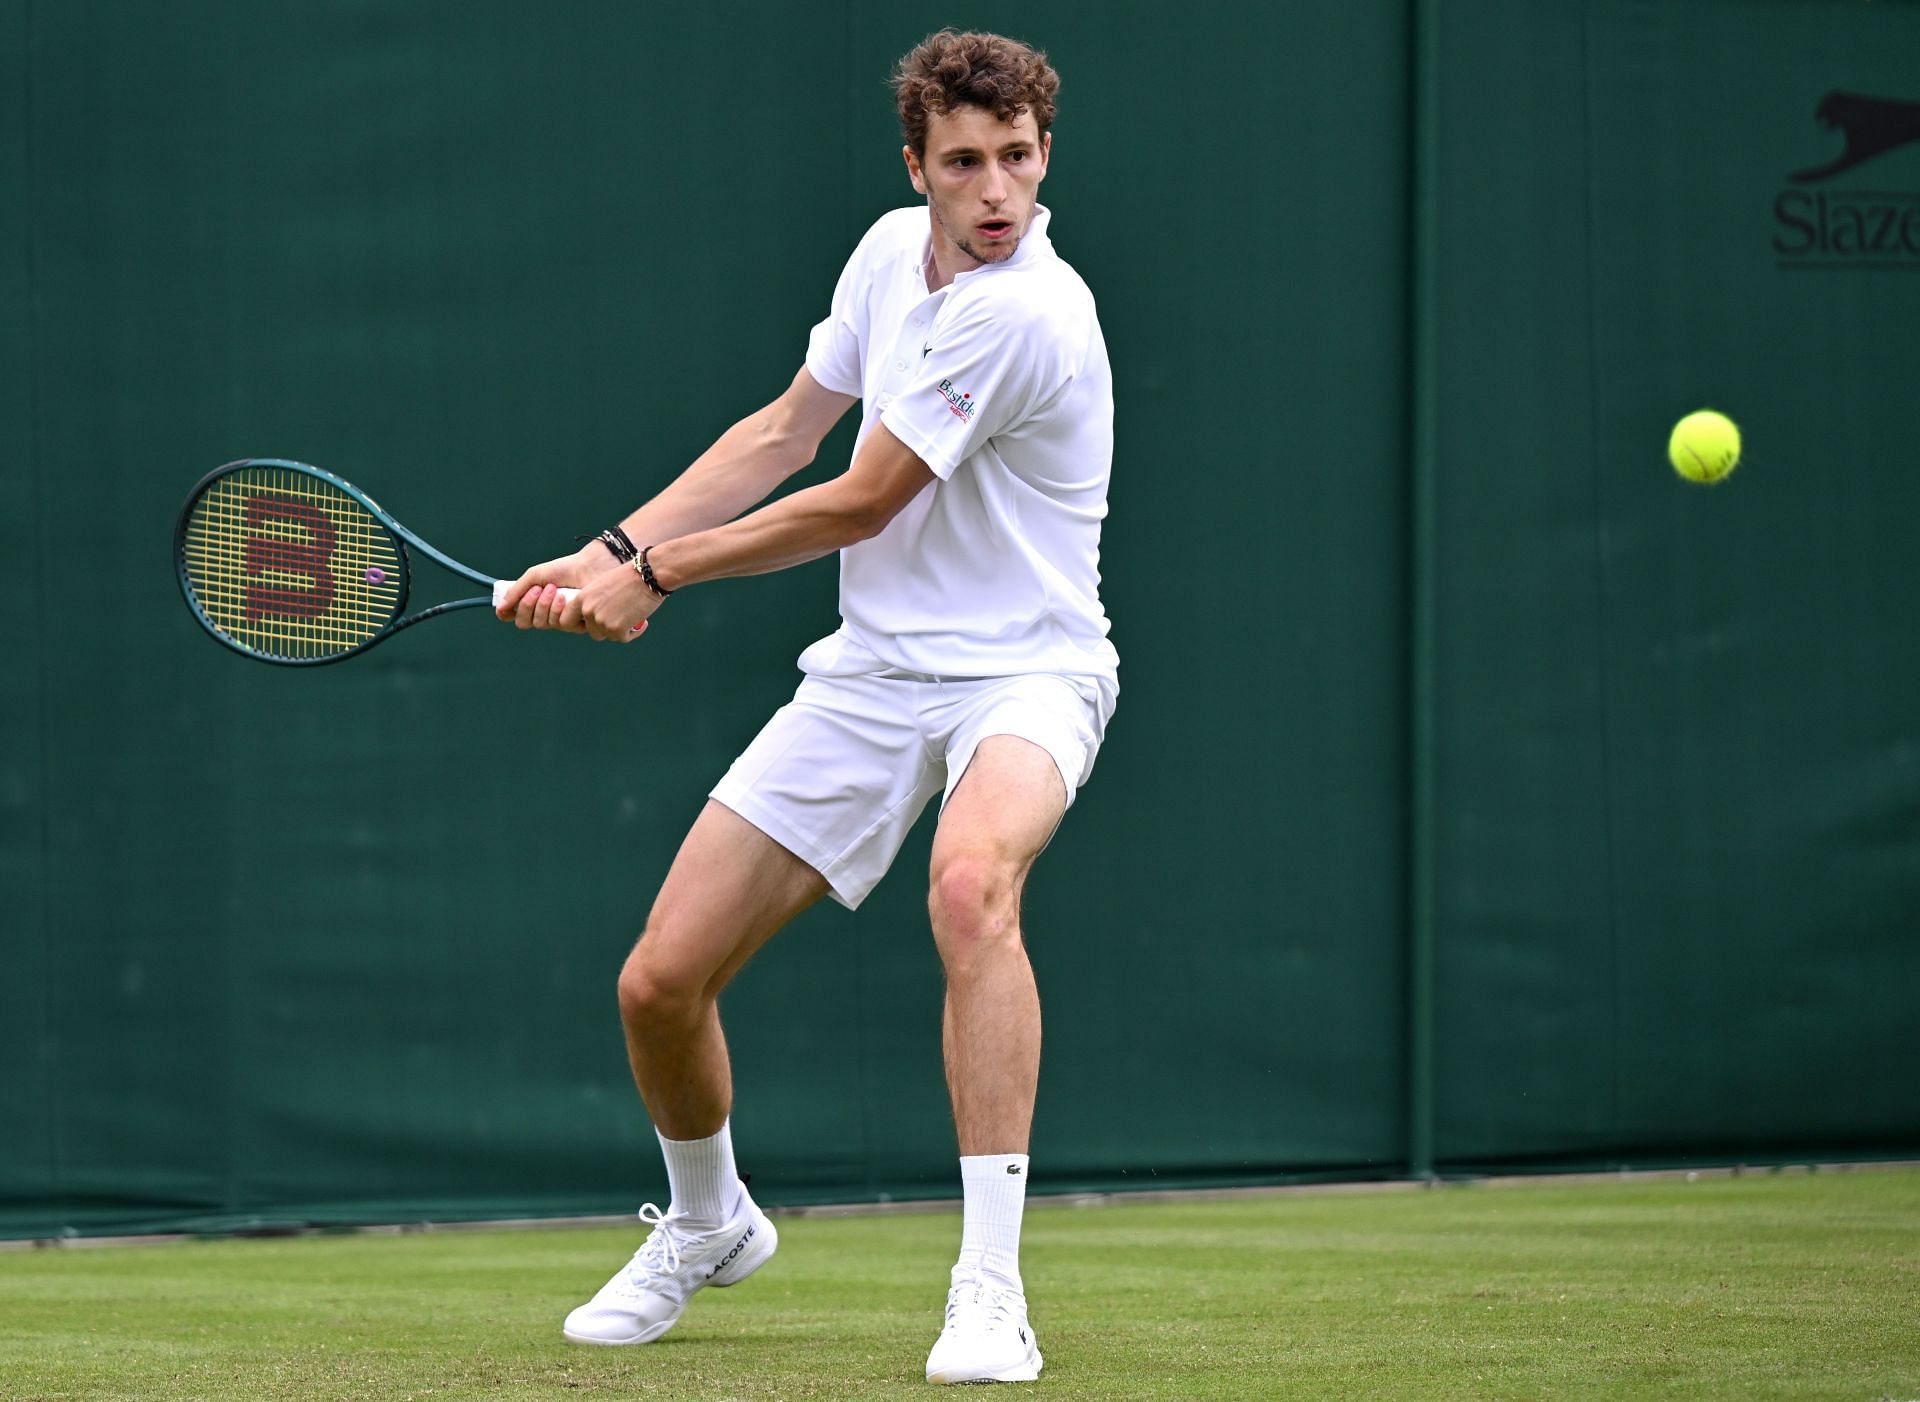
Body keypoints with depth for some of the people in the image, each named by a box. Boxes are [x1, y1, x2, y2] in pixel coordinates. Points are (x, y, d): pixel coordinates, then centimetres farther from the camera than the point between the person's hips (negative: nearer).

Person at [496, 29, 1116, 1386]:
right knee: (661, 981, 2)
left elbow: (857, 507, -16)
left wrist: (656, 576, -4)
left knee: (970, 884, -41)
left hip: (1021, 671, -7)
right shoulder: (892, 251, 3)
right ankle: (707, 1223, 34)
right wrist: (615, 549, 7)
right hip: (871, 672, 7)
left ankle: (990, 1288, -38)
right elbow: (787, 430, 17)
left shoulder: (1024, 313, -22)